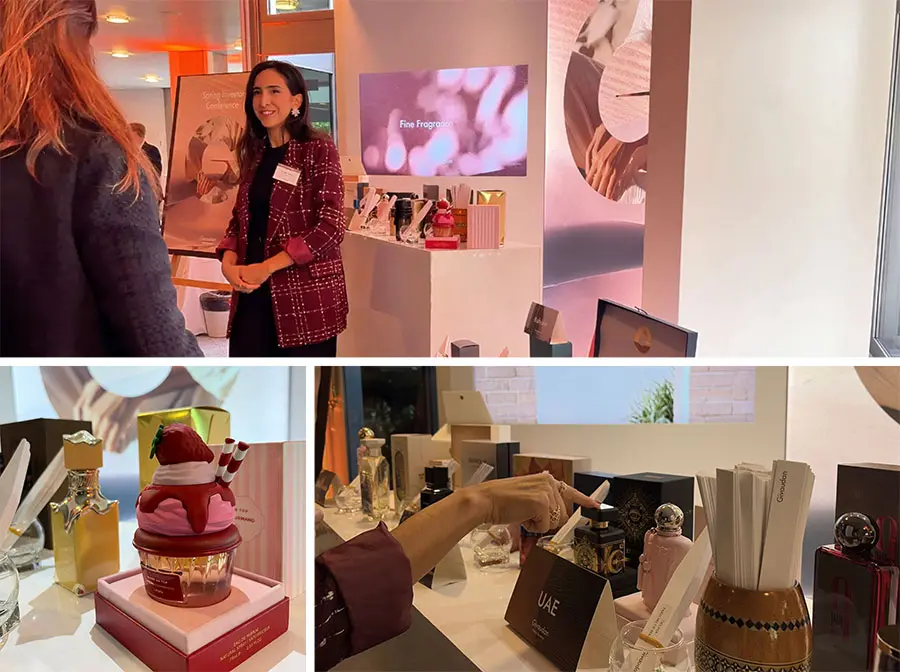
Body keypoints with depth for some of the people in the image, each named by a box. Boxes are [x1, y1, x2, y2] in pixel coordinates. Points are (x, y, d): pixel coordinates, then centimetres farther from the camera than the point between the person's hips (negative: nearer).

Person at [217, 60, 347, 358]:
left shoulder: (318, 150, -5)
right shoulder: (254, 153, 13)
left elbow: (330, 226, -13)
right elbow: (240, 218, 16)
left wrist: (266, 267, -16)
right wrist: (228, 262, -4)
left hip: (306, 296, -5)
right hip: (253, 294, 5)